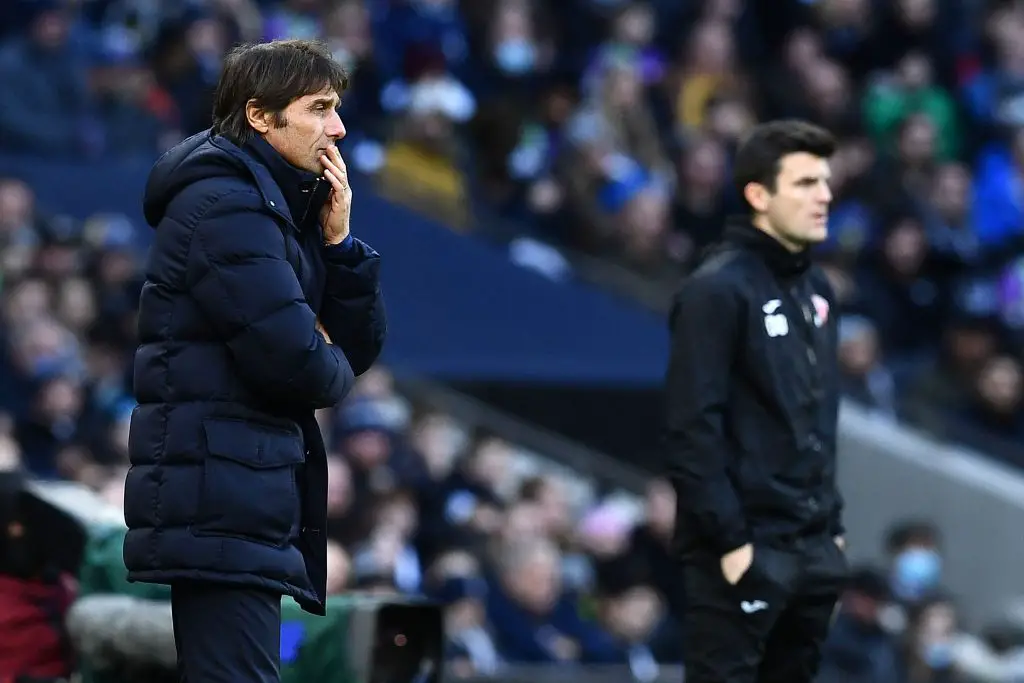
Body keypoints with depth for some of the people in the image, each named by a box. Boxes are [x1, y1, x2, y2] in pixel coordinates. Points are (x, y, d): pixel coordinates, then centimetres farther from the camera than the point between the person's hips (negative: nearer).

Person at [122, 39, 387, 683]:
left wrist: (338, 239, 3)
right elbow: (289, 357, -21)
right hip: (221, 502, -10)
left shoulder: (284, 205, 19)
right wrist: (332, 372, 1)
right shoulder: (225, 203, -12)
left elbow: (361, 347, 16)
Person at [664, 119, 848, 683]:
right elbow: (692, 430, -17)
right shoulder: (717, 288, -12)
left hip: (812, 548, 8)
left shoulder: (816, 289, 14)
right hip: (744, 550, -8)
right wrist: (729, 540, -19)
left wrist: (833, 525, 15)